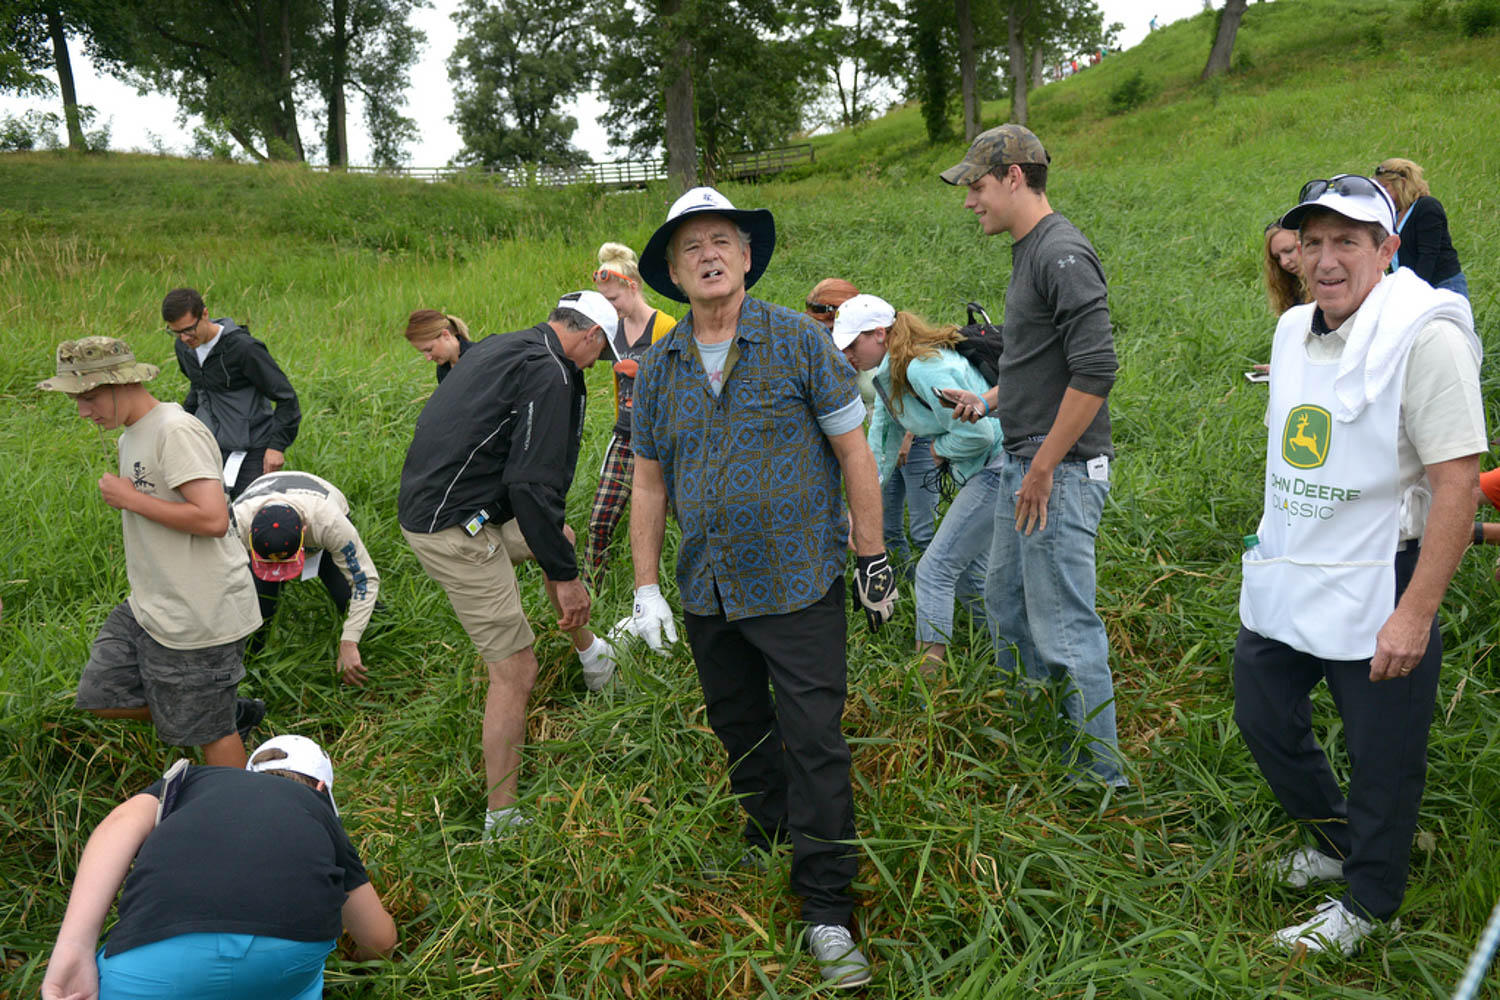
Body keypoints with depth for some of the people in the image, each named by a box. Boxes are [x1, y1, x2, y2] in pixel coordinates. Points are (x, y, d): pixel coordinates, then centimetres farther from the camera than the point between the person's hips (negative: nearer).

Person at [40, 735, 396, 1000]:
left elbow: (123, 824, 13)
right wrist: (364, 951, 67)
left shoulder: (190, 779, 37)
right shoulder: (320, 815, 36)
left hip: (162, 951, -1)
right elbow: (380, 938, 44)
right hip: (291, 945, 1)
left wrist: (73, 949, 5)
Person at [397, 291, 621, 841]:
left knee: (558, 539, 29)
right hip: (455, 527, -10)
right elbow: (533, 484, -22)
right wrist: (565, 575, -15)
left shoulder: (501, 347, 15)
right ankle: (501, 819, 6)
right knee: (516, 672, -4)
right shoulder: (551, 373, -15)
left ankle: (591, 652, 47)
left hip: (425, 502, 10)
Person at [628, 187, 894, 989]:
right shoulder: (658, 368, 5)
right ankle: (764, 850, 40)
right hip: (707, 593, 4)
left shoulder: (798, 342, -6)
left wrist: (873, 560, -5)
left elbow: (853, 453, -3)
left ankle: (827, 913, 11)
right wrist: (645, 590, 7)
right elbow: (649, 482, 10)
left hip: (799, 585, -4)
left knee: (814, 745, -2)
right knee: (740, 735, 18)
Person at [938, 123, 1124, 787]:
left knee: (1063, 625, -4)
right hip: (1022, 462, 11)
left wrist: (1045, 467, -22)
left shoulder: (1063, 253, -16)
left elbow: (1095, 368, -24)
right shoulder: (1029, 253, 16)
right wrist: (990, 402, 14)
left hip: (1060, 470, -11)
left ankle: (1101, 774, 10)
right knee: (1005, 599, 20)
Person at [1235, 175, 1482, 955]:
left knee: (1383, 761, 8)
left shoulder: (1425, 336, -17)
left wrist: (1416, 613, -21)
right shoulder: (1294, 329, 6)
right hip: (1281, 585, 8)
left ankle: (1366, 902, 31)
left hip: (1376, 595, -7)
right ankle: (1337, 842, 44)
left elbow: (1458, 484, -20)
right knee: (1265, 721, 19)